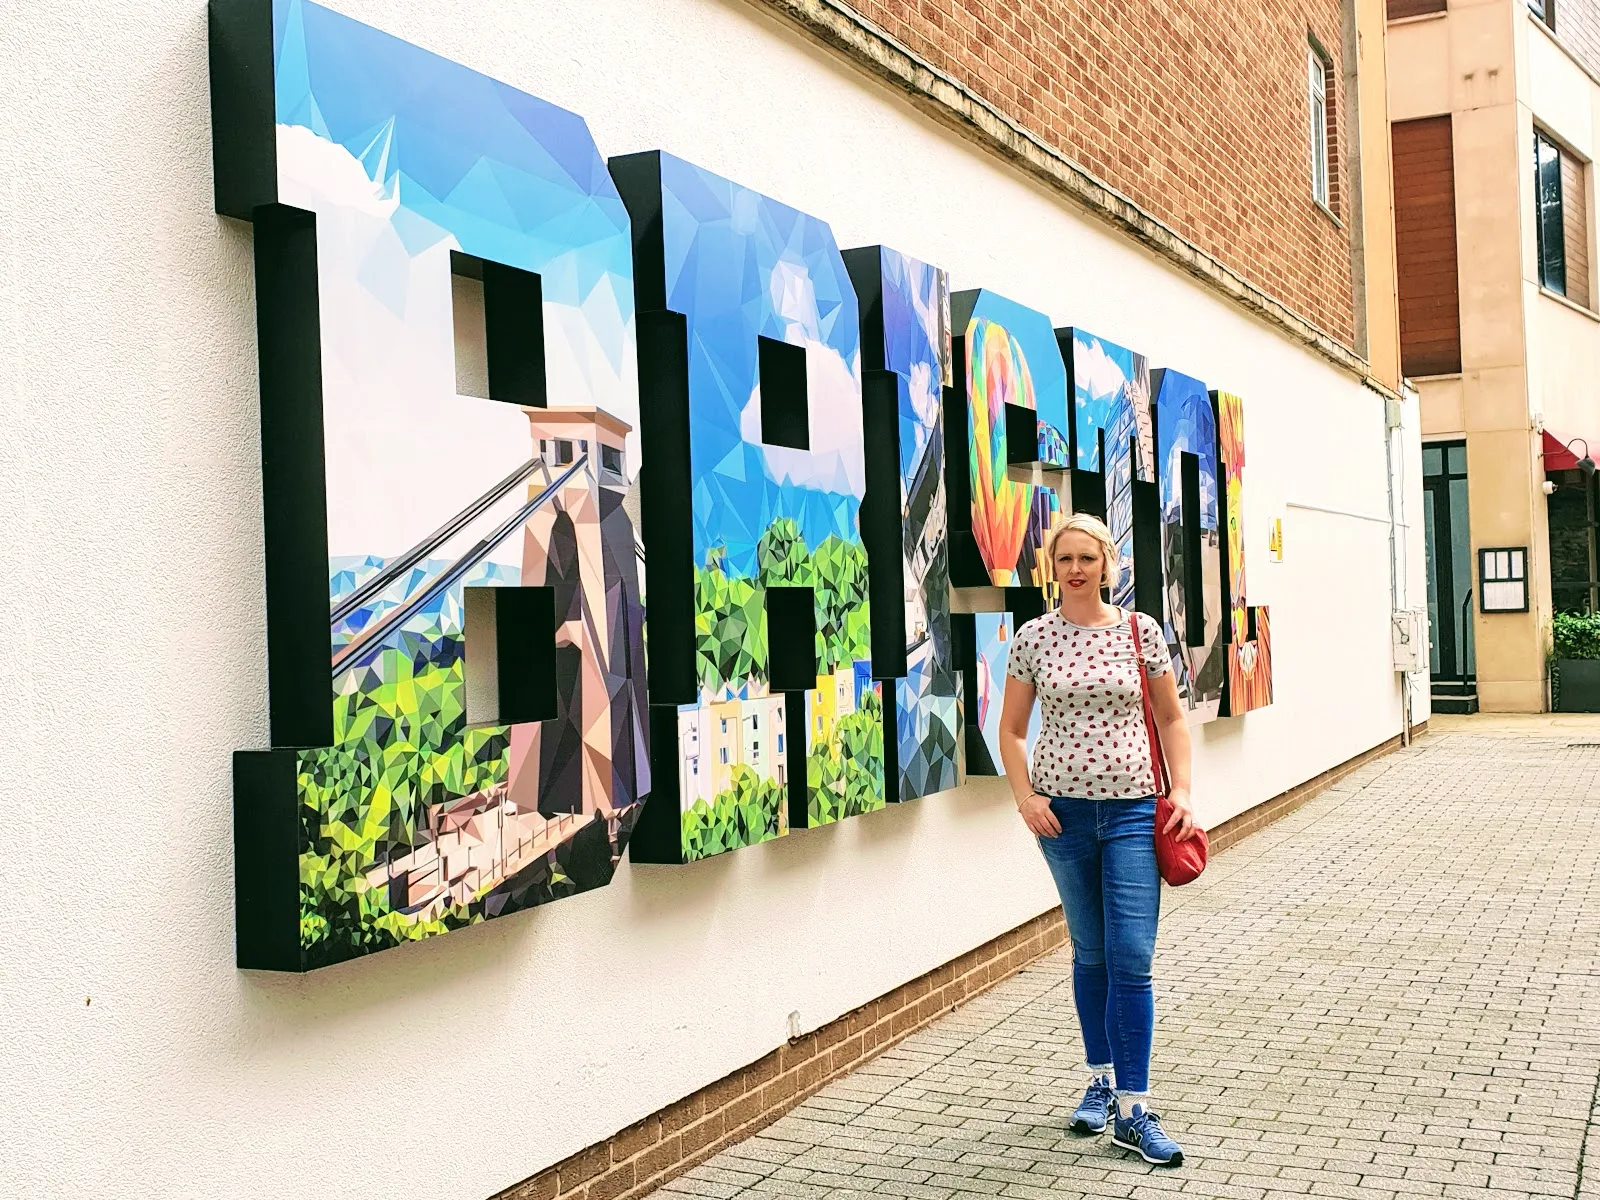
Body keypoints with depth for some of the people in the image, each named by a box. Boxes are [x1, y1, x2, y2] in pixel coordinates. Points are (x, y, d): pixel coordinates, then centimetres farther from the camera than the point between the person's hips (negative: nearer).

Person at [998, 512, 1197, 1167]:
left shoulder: (1140, 631, 0)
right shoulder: (1034, 637, 1)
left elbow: (1171, 718, 8)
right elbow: (1011, 728, 7)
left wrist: (1182, 791, -2)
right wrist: (1025, 796, -5)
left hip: (1131, 810, -1)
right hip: (1063, 811, 1)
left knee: (1130, 960, -6)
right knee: (1090, 954, 13)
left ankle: (1132, 1111, 1)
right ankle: (1101, 1081, 29)